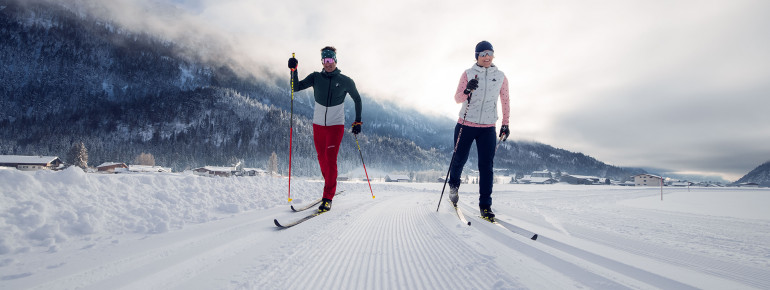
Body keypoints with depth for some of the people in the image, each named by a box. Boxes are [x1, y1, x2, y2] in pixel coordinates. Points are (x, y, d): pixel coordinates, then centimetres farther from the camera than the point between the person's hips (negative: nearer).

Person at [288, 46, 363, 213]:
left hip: (336, 125, -3)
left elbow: (357, 99, 8)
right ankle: (330, 186, 33)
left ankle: (328, 198, -4)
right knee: (322, 159, 11)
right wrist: (293, 71, -18)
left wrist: (358, 122, 5)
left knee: (331, 159, -11)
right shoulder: (316, 77, 2)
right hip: (318, 124, 4)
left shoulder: (345, 81, -3)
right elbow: (296, 88, -4)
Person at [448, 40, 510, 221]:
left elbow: (505, 102, 15)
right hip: (465, 125, -1)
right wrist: (467, 91, -25)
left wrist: (505, 124, 14)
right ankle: (453, 185, 39)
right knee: (460, 159, 8)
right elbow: (457, 98, -4)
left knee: (486, 166, -3)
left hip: (488, 128, 1)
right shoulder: (468, 74, 1)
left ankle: (485, 206, 5)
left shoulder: (501, 77, 7)